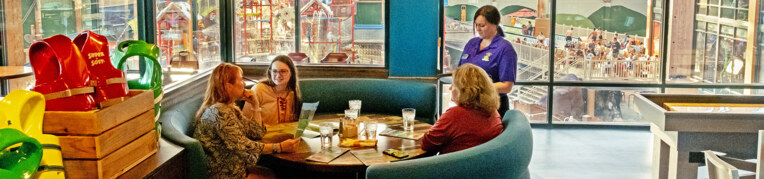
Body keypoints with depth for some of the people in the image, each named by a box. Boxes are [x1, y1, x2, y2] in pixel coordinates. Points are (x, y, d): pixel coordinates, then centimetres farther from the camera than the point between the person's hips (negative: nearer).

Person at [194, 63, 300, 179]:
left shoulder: (230, 108, 10)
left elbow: (258, 133, 12)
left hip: (236, 168, 9)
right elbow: (242, 146, -26)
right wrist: (280, 147, -26)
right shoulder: (219, 112, -21)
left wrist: (255, 104, 3)